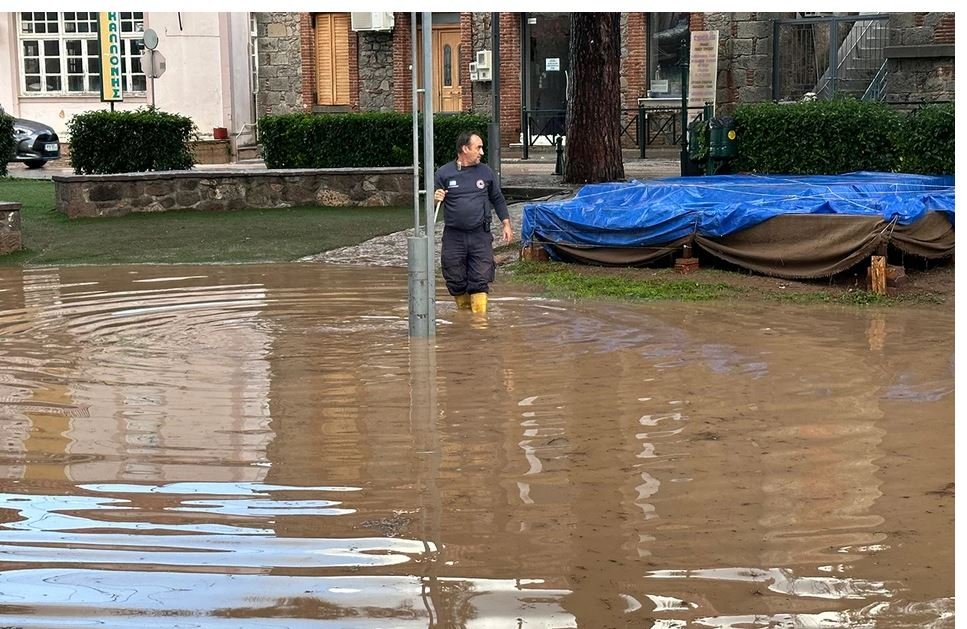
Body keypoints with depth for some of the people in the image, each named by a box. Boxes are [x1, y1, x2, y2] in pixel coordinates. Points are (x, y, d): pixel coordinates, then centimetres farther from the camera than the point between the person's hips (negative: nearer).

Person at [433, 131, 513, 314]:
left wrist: (506, 223, 11)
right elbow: (431, 200, 8)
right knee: (456, 282, 7)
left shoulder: (485, 172, 7)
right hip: (454, 237, 0)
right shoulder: (444, 173, 1)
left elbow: (497, 199, 17)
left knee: (480, 282, -6)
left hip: (480, 237, 0)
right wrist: (435, 199, -15)